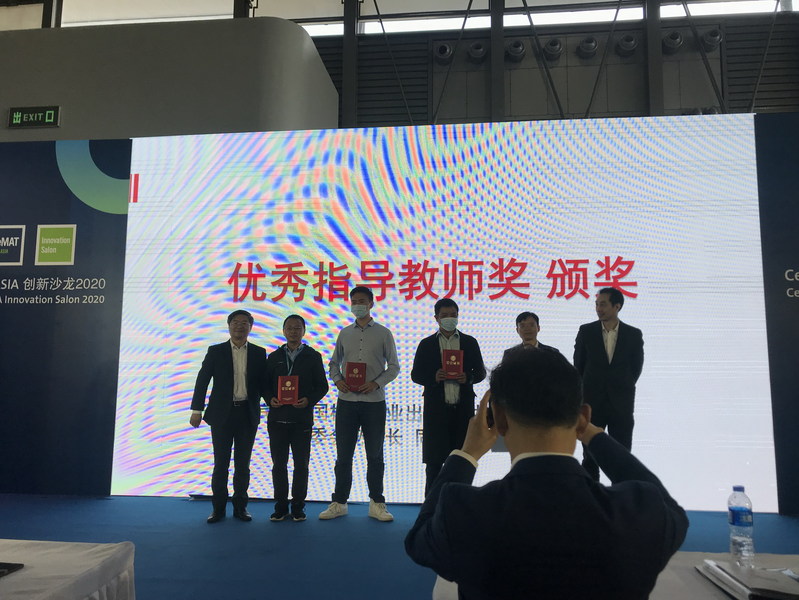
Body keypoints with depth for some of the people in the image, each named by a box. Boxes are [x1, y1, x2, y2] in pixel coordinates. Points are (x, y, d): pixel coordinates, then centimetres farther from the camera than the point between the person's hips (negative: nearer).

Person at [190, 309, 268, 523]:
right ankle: (218, 508, 16)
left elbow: (263, 383, 7)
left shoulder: (258, 353, 5)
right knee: (221, 463, 5)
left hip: (248, 414, 1)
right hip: (222, 414, -1)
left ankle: (240, 506, 19)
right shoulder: (216, 351, 3)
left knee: (242, 464, 8)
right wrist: (196, 410, -3)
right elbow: (202, 381, 1)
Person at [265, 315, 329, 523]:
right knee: (279, 464, 7)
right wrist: (270, 399, -9)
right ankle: (280, 506, 18)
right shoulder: (273, 357, 9)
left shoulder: (313, 357, 3)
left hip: (302, 418, -1)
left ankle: (298, 506, 17)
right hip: (277, 418, 2)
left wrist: (309, 400, -15)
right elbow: (265, 384, 10)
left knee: (301, 464, 5)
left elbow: (322, 386, 2)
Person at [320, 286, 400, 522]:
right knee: (343, 455, 8)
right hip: (346, 400, 2)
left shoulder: (383, 333, 2)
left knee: (375, 454, 6)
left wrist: (375, 383, -13)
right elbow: (334, 363, 15)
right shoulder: (344, 333, 10)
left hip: (374, 401, -2)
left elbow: (394, 366, 1)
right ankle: (339, 503, 19)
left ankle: (376, 504, 17)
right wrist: (337, 380, -5)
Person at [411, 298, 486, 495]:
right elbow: (416, 375, 5)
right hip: (436, 407, -1)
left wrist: (468, 378, -11)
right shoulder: (427, 344, 7)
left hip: (463, 407, 1)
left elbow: (481, 372, 11)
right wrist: (434, 377, -14)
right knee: (434, 459, 2)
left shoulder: (470, 342, 9)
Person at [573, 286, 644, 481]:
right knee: (590, 456, 5)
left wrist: (623, 388, 11)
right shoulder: (586, 331, 0)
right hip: (593, 403, 0)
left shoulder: (633, 335, 0)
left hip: (621, 404, 0)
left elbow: (636, 367, 9)